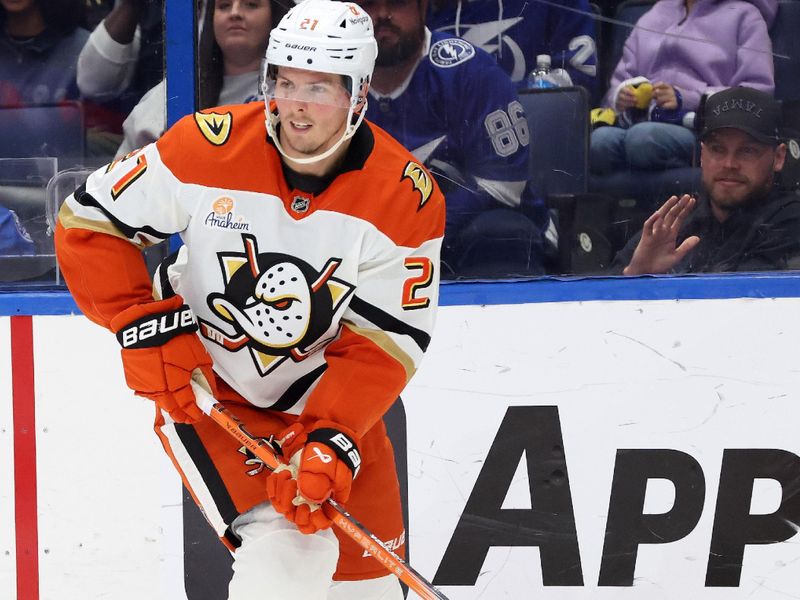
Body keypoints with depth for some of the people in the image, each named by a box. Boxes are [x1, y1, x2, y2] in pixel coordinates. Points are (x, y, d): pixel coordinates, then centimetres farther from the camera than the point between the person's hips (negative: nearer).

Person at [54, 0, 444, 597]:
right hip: (202, 385, -3)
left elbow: (383, 343, -16)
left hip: (329, 396, 3)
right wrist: (146, 328, -18)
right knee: (284, 551, -22)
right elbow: (90, 220, -10)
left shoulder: (408, 199, -17)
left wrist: (330, 442, -29)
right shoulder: (208, 149, -20)